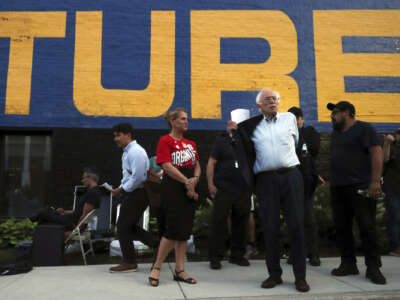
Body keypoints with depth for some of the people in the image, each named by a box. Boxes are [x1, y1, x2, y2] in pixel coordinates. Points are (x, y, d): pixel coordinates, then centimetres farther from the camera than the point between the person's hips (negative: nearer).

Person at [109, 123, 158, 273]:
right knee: (130, 226, 15)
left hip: (137, 193, -10)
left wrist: (122, 190, -16)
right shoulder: (127, 151, 15)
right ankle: (157, 245, 21)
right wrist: (121, 188, 8)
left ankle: (129, 262, 12)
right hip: (131, 193, 10)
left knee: (123, 226, -1)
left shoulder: (135, 152, -17)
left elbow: (137, 177, -25)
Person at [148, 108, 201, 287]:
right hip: (172, 187, -7)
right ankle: (156, 267, 8)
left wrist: (195, 178, -5)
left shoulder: (190, 143, 18)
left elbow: (197, 165, 16)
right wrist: (186, 181, -15)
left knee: (185, 230, 7)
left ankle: (179, 270, 16)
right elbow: (167, 166, -13)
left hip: (189, 189, 7)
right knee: (173, 229, -9)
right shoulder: (165, 141, -3)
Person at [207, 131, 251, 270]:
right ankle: (215, 257, 9)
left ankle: (237, 255, 23)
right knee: (218, 223, -1)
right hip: (223, 190, -3)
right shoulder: (222, 142, 2)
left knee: (241, 223, 9)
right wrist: (210, 184, -8)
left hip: (243, 191, 4)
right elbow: (211, 163, -1)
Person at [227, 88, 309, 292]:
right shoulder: (252, 126, 10)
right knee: (270, 228, 3)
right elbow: (246, 149, 20)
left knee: (296, 225, -2)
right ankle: (274, 274, 16)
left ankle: (300, 276, 9)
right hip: (266, 180, 0)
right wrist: (234, 132, 7)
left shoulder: (289, 118, 12)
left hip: (290, 175, 0)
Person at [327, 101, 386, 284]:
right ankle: (348, 264, 17)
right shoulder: (335, 133, 20)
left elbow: (377, 153, -12)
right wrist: (333, 181, 15)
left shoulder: (364, 129, -2)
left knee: (367, 227, -4)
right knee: (342, 227, 7)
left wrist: (375, 181, -20)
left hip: (360, 187, -7)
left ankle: (373, 268, 4)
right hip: (338, 188, 7)